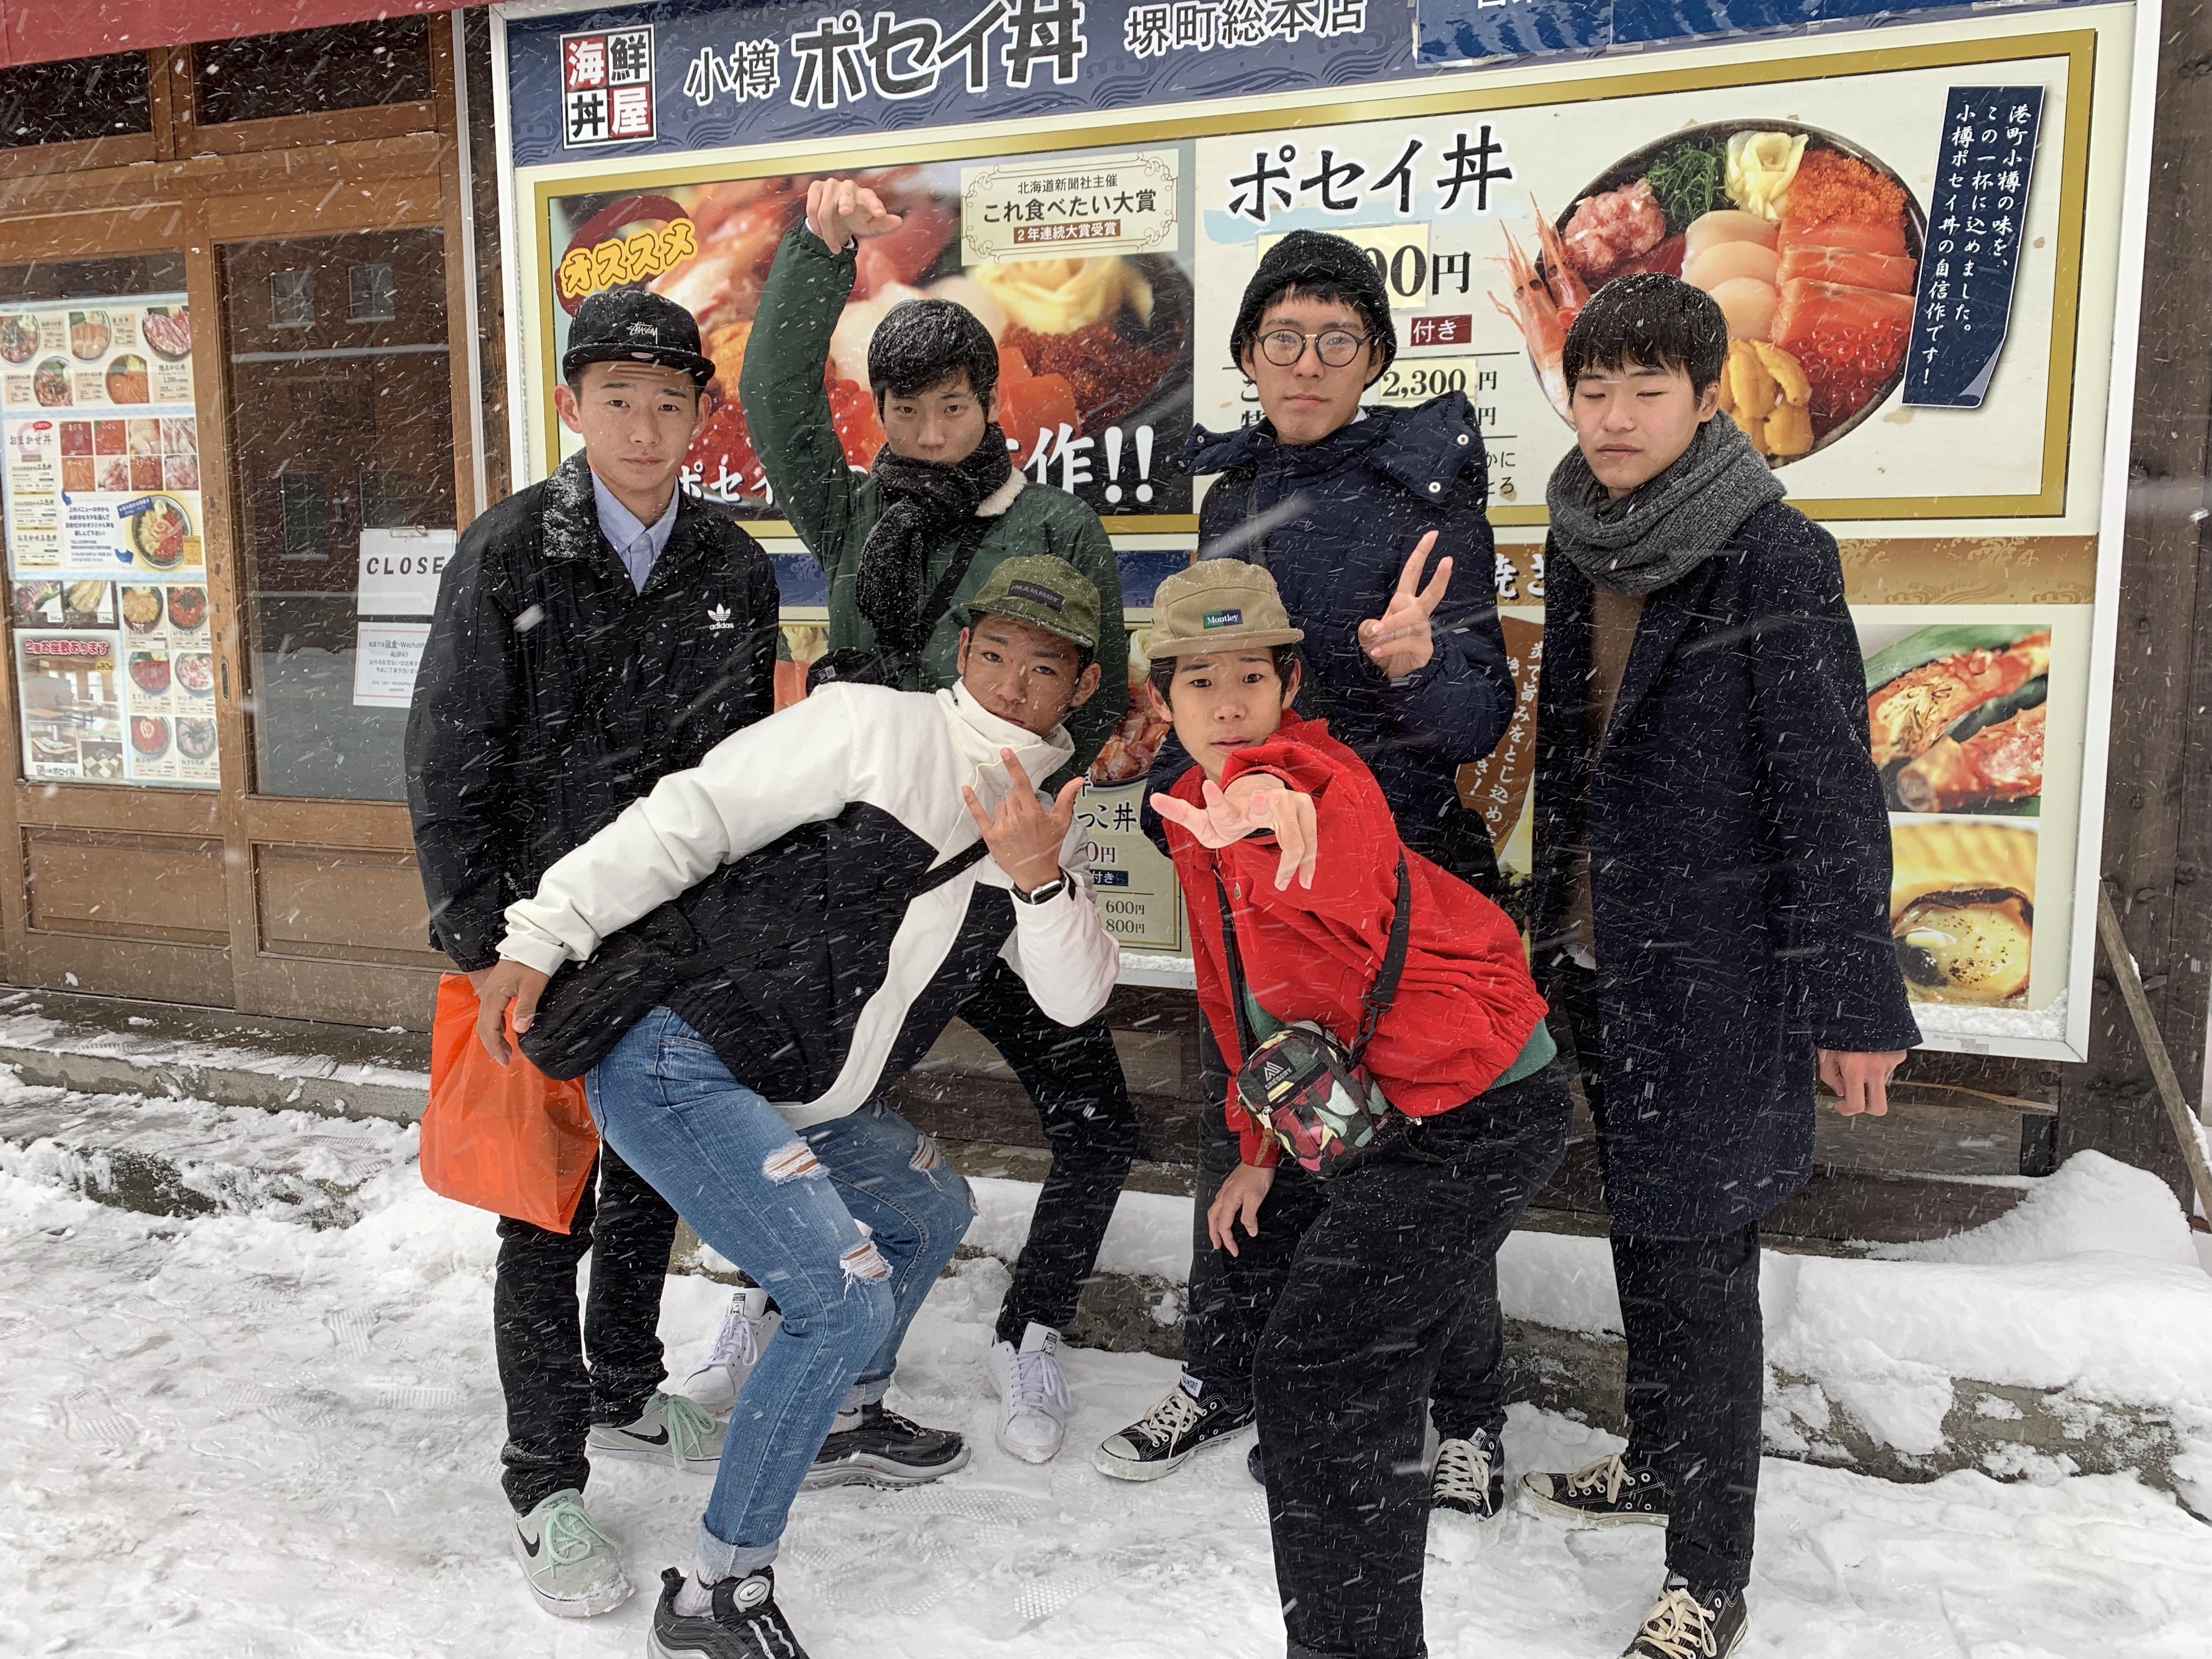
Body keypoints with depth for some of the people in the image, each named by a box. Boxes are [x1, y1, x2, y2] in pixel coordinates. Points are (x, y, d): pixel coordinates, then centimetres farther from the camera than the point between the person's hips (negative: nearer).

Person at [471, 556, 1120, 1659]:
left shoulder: (1047, 827, 9)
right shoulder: (876, 728, -12)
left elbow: (1075, 999, 0)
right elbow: (690, 817, -15)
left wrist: (1036, 879, -19)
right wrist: (540, 935, -18)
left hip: (795, 1093, 9)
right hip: (673, 1059, -8)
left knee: (932, 1213, 24)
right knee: (846, 1297, -16)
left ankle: (843, 1423, 48)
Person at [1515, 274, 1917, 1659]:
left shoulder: (1774, 556, -15)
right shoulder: (1582, 545, 7)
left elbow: (1830, 786, -15)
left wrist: (1851, 1001, -15)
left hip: (1717, 968, -7)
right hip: (1603, 955, 7)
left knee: (1702, 1260, 1)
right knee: (1640, 1225, 20)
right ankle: (1659, 1460, 40)